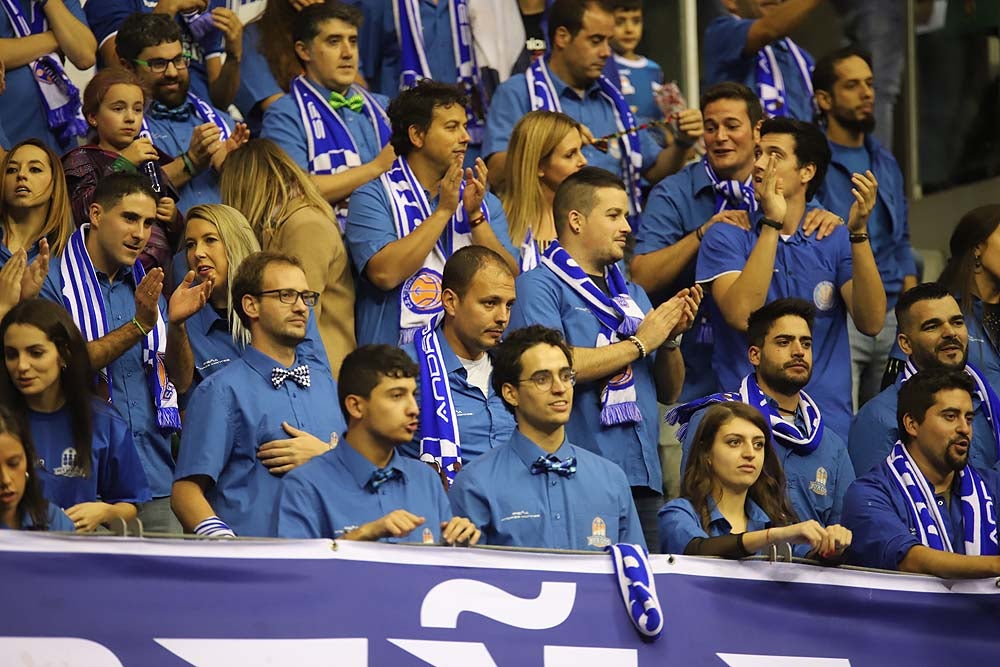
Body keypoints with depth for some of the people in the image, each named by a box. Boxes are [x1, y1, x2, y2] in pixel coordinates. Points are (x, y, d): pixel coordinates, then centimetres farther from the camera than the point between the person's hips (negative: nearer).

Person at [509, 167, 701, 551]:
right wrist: (640, 343, -7)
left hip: (641, 477, 7)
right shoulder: (539, 285, 0)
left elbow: (669, 392, 22)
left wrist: (671, 338, 1)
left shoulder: (632, 295, 22)